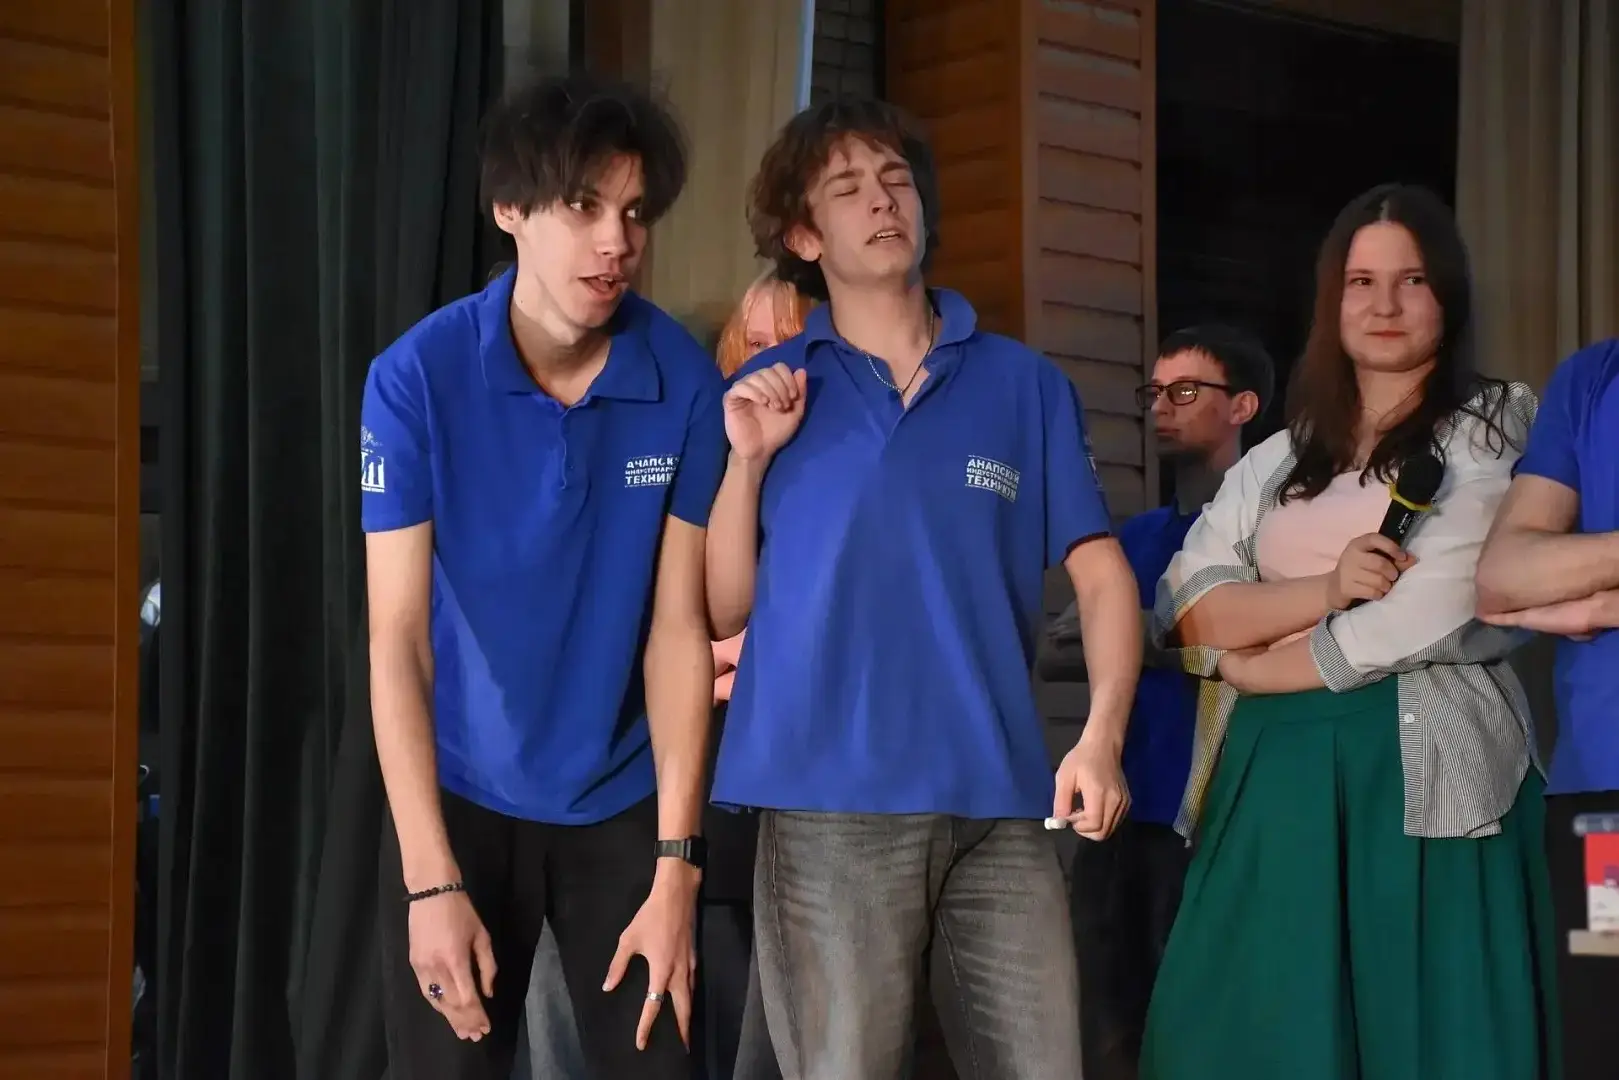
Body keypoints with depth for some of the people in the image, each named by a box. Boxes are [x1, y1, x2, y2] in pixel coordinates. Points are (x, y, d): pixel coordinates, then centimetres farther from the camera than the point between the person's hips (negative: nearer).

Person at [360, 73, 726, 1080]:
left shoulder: (687, 382, -10)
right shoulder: (418, 377, -14)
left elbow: (677, 628, -8)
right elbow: (396, 638, -14)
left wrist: (675, 866, -12)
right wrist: (433, 881, -19)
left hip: (625, 803, 1)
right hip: (460, 799, -1)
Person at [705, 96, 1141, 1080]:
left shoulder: (1025, 384, 9)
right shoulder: (770, 394, 9)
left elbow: (1102, 574, 6)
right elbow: (726, 608, 8)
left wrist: (1102, 736, -9)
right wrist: (749, 460, -6)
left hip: (999, 796, 1)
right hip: (829, 799, -1)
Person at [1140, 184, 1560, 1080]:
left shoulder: (1493, 427, 3)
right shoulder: (1279, 460, 17)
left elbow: (1437, 614, -10)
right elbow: (1185, 609, 7)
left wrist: (1254, 666, -1)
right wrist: (1328, 589, -10)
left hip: (1419, 772, -5)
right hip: (1275, 780, 5)